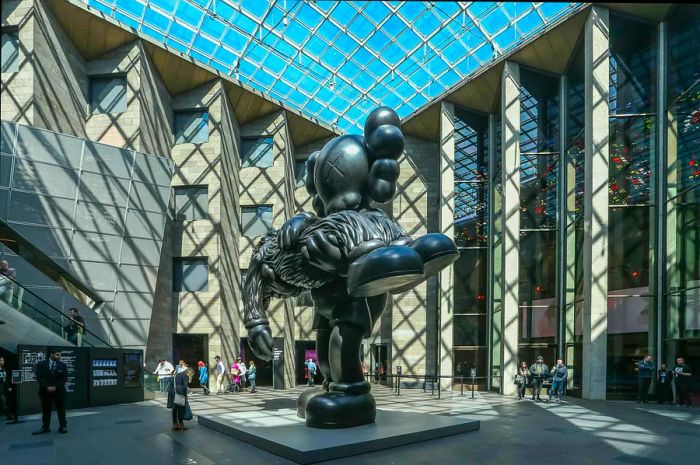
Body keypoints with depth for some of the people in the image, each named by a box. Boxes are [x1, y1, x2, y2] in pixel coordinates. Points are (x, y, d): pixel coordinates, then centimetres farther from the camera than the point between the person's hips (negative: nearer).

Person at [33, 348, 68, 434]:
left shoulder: (62, 365, 4)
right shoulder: (41, 364, 2)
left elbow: (64, 378, -1)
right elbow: (39, 377, -4)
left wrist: (55, 387, -13)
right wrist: (47, 387, -15)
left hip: (59, 390, 0)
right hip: (45, 391, 0)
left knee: (61, 409, 4)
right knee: (46, 410, 5)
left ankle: (63, 427, 10)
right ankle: (45, 427, 12)